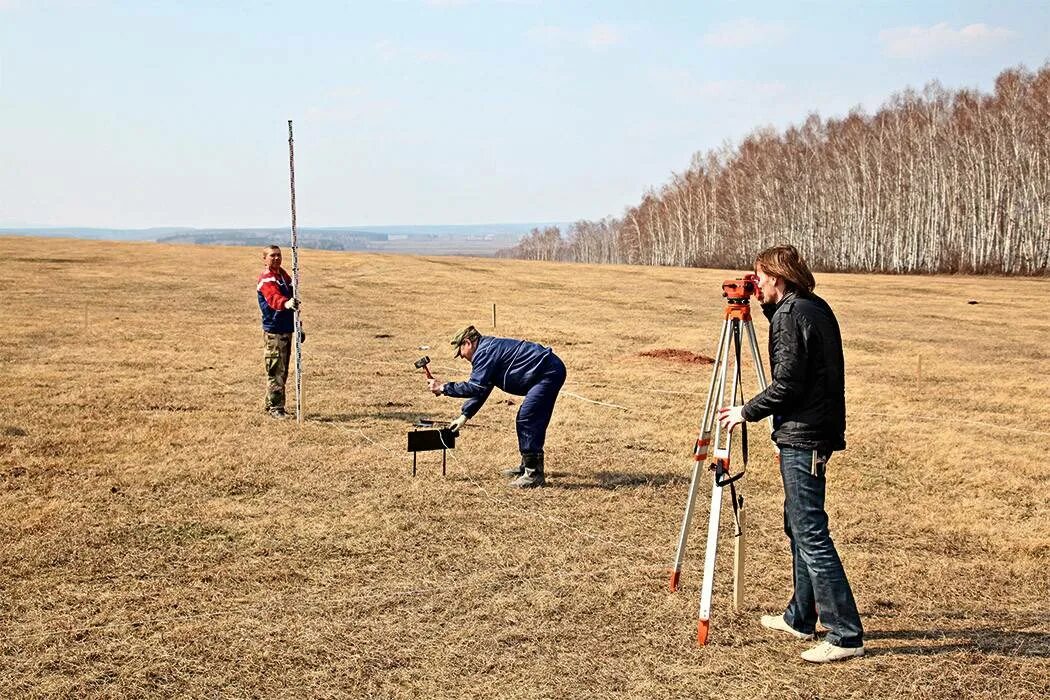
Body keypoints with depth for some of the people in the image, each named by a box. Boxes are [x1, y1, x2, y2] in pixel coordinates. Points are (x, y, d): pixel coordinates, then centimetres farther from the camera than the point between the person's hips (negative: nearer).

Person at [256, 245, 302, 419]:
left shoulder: (283, 274, 16)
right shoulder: (266, 279, -11)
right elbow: (274, 297, -32)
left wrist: (298, 326, 23)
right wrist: (286, 303, -54)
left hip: (287, 330, 9)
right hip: (273, 332, -9)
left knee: (282, 371, 13)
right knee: (276, 371, -7)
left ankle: (271, 405, 22)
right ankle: (276, 408, -3)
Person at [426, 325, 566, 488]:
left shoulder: (484, 352, -11)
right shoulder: (489, 349, 21)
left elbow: (475, 387, -18)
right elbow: (481, 388, 26)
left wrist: (444, 388, -9)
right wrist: (465, 415, 24)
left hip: (548, 372, -11)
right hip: (552, 370, 11)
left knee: (527, 421, -10)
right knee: (533, 421, 18)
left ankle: (534, 474, -8)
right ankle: (527, 465, 30)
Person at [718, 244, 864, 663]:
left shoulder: (790, 315, -14)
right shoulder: (816, 308, 14)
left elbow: (787, 383, -20)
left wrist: (747, 412, -7)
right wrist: (768, 307, 17)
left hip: (800, 439, -10)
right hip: (819, 432, 10)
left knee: (811, 534, -9)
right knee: (799, 526, 18)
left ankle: (845, 636, -8)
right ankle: (800, 618, 28)